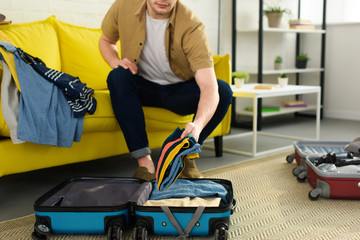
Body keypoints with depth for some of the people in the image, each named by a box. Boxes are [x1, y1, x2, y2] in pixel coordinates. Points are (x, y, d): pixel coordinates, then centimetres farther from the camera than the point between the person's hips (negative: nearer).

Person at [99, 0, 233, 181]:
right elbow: (106, 40, 8)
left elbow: (209, 87, -35)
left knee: (223, 90, -26)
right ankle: (144, 161, -30)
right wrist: (116, 62, -15)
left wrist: (198, 125, -54)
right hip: (142, 87, 1)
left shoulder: (191, 26, -25)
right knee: (118, 76, -31)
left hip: (179, 90, -1)